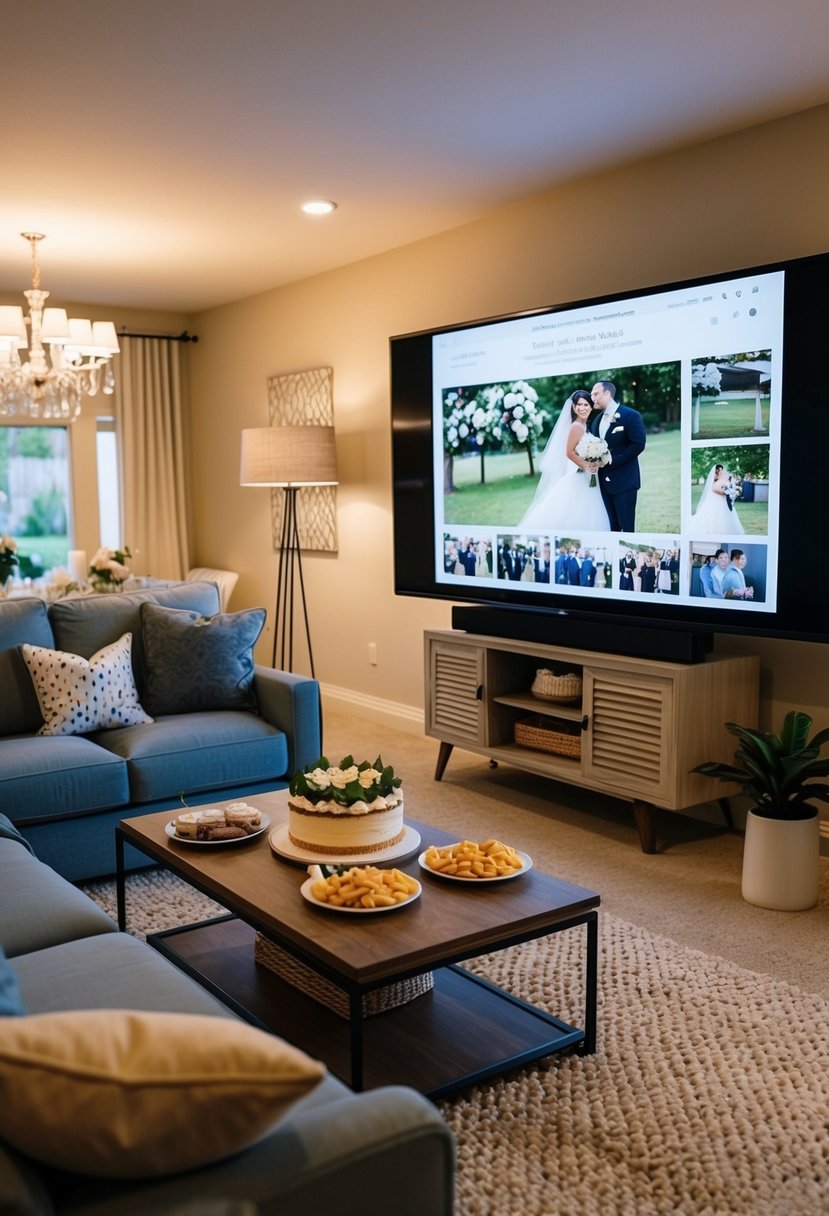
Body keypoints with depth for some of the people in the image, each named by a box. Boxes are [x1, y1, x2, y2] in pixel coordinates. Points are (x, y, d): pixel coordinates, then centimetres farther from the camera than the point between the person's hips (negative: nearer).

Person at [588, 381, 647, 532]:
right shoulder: (596, 420, 14)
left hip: (624, 480, -6)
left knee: (626, 525, -3)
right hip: (605, 481, 6)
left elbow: (638, 445, -14)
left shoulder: (631, 415, -7)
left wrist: (613, 460, -17)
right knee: (613, 525, 9)